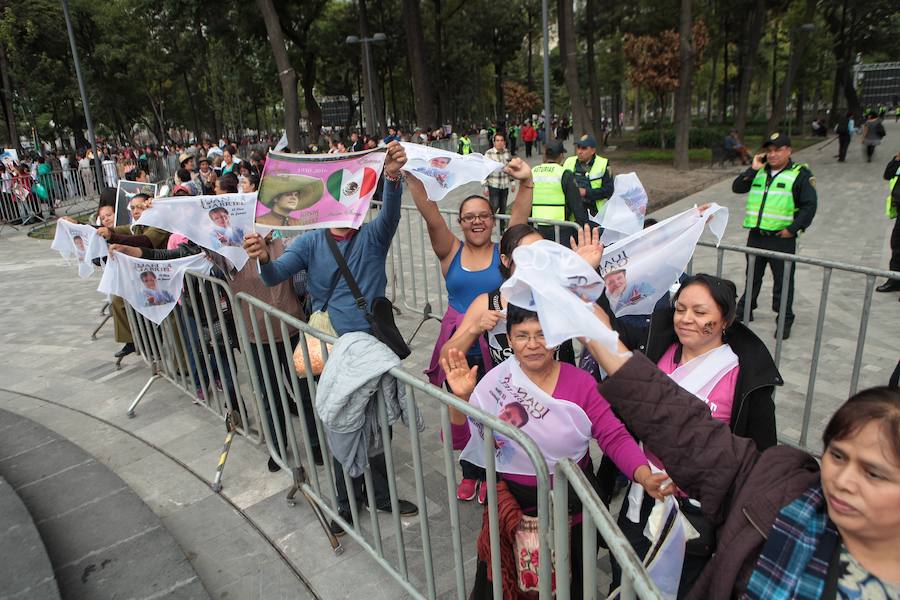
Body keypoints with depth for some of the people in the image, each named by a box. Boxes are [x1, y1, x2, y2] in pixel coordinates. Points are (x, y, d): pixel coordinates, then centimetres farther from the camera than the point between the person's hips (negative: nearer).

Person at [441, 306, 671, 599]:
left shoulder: (581, 383, -11)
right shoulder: (497, 383, -13)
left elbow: (614, 437, -13)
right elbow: (459, 441, -15)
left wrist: (644, 475, -31)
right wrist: (460, 399, -34)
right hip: (513, 505, 0)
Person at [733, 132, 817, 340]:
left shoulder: (800, 174, -4)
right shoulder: (759, 172, 12)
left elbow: (809, 206, -8)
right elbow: (737, 188, 3)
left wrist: (793, 229, -14)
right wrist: (753, 169, -6)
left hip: (782, 238, -5)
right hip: (756, 235, 5)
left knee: (783, 281, 2)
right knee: (752, 276, 18)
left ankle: (785, 321, 12)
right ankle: (745, 310, 33)